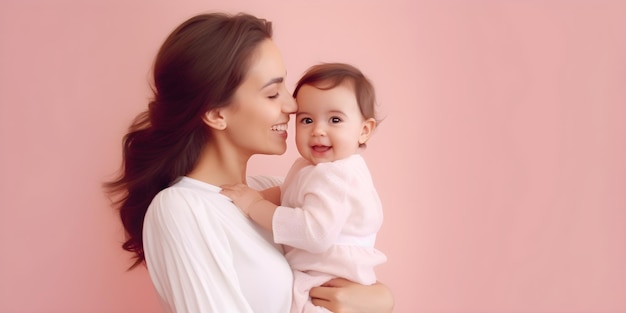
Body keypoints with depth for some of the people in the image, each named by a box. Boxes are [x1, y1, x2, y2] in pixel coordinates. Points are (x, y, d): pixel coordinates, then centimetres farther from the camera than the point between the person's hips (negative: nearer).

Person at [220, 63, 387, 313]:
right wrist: (257, 197, -3)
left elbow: (316, 232, -36)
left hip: (328, 287, -10)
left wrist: (255, 206, -29)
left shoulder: (335, 177, -25)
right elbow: (286, 194, 17)